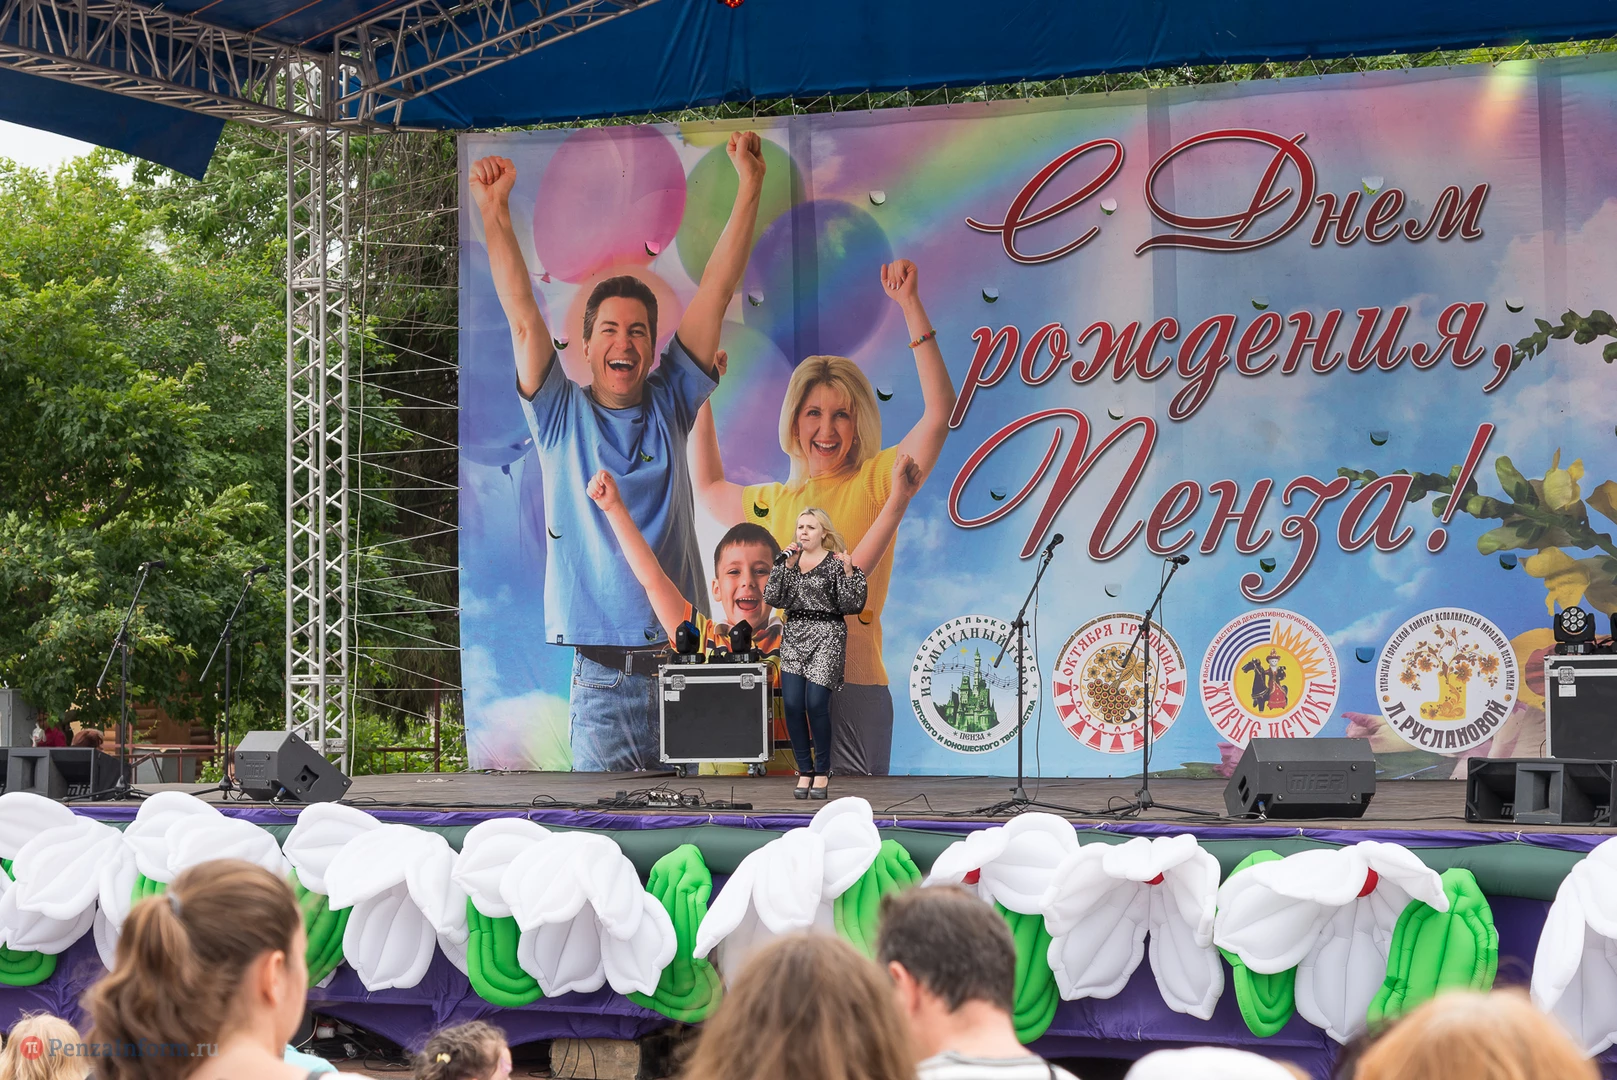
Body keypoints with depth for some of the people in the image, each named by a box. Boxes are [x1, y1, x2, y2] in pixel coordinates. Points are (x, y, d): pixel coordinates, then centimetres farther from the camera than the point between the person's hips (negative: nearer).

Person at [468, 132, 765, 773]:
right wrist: (494, 212, -11)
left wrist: (750, 187, 4)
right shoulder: (563, 417, 6)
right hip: (602, 680, -2)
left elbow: (716, 292, 7)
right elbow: (522, 316, -3)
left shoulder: (669, 407, 10)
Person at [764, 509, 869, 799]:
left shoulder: (837, 562, -1)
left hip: (826, 637, -4)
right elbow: (771, 597, 0)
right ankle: (805, 771, 8)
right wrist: (785, 565, -6)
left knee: (816, 704, -12)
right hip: (794, 636, 4)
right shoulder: (789, 561, 11)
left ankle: (822, 772, 2)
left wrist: (849, 572, -17)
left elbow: (851, 605, -7)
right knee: (792, 705, -4)